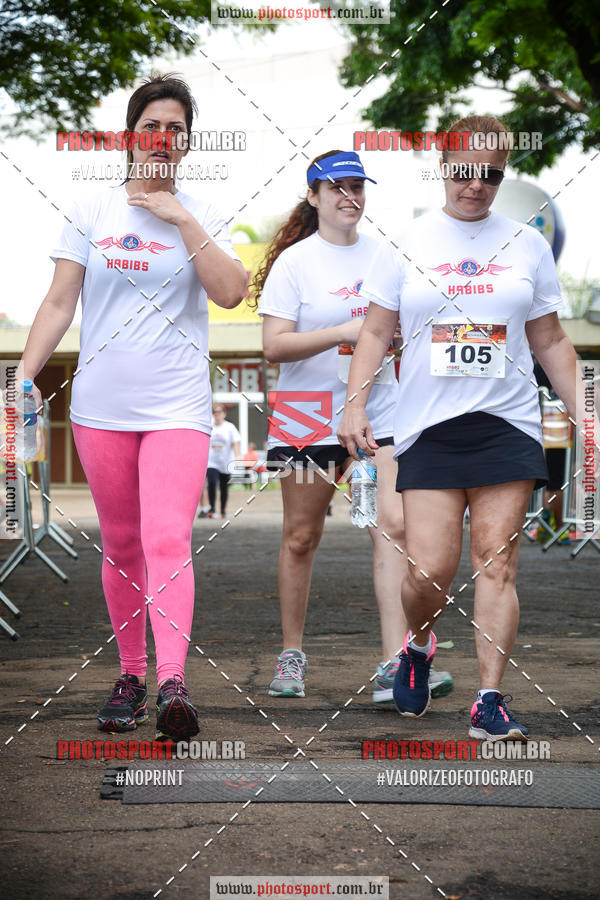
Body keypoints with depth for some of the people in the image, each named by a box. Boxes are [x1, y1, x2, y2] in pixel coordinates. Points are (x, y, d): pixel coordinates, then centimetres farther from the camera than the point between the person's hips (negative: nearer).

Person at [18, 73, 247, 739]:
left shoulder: (200, 216, 7)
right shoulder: (91, 211, 8)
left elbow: (230, 292, -8)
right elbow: (59, 303, 6)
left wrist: (184, 221, -10)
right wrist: (26, 374, -3)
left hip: (177, 406, -2)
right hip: (101, 403, 2)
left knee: (168, 540, -17)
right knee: (121, 546, 8)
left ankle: (173, 683, -26)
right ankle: (130, 677, 19)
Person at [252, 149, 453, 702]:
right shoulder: (294, 261, -3)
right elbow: (275, 345, -12)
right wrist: (345, 332, -20)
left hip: (377, 413, 3)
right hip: (308, 417, -3)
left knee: (393, 526, -11)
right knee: (302, 537, 6)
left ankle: (395, 667, -13)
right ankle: (292, 656, 22)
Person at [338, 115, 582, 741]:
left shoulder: (527, 244, 10)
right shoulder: (406, 242, 6)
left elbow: (550, 342, 14)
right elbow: (376, 331, 8)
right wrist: (355, 404, -4)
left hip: (508, 424, 1)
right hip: (427, 427, -1)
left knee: (496, 560, -6)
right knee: (429, 570, -7)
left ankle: (489, 700, -1)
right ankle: (418, 643, 26)